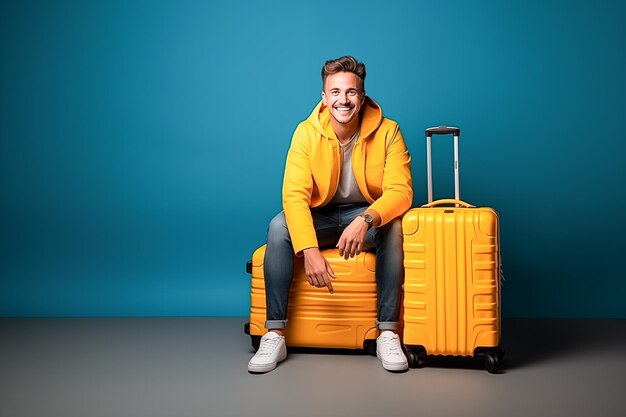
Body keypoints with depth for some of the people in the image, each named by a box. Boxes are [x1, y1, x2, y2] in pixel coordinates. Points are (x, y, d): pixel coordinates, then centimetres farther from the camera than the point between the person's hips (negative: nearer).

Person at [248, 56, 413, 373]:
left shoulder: (387, 131, -15)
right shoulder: (306, 133, -14)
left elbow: (400, 191, -22)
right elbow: (294, 195, -22)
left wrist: (366, 220, -44)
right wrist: (309, 250, -38)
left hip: (368, 214, 0)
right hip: (320, 216, 1)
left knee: (393, 227, -33)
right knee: (278, 227, -28)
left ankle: (387, 333, -23)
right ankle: (274, 335, -21)